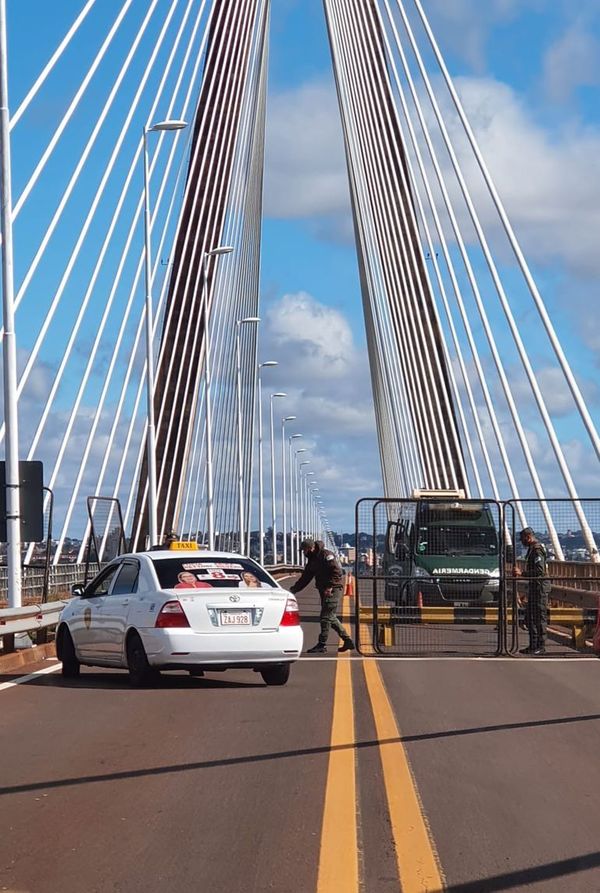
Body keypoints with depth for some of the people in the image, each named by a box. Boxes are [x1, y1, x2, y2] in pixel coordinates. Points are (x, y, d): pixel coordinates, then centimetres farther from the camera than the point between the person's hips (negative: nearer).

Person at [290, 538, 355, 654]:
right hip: (324, 591, 10)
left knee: (325, 617, -8)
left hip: (332, 590, -10)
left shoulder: (326, 555, -12)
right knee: (331, 617, 11)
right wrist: (294, 589, 9)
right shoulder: (312, 560, 15)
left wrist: (330, 587, -25)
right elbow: (305, 578, 17)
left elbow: (337, 571, -20)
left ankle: (322, 645, -3)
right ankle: (347, 641, 18)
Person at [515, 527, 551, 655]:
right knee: (530, 618, 12)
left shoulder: (537, 549, -15)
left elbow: (539, 570, -23)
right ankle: (533, 646, 17)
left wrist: (522, 573, -23)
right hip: (534, 587, 11)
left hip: (540, 587, -11)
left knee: (539, 617, -7)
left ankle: (541, 647, -4)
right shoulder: (532, 549, 18)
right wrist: (521, 573, 17)